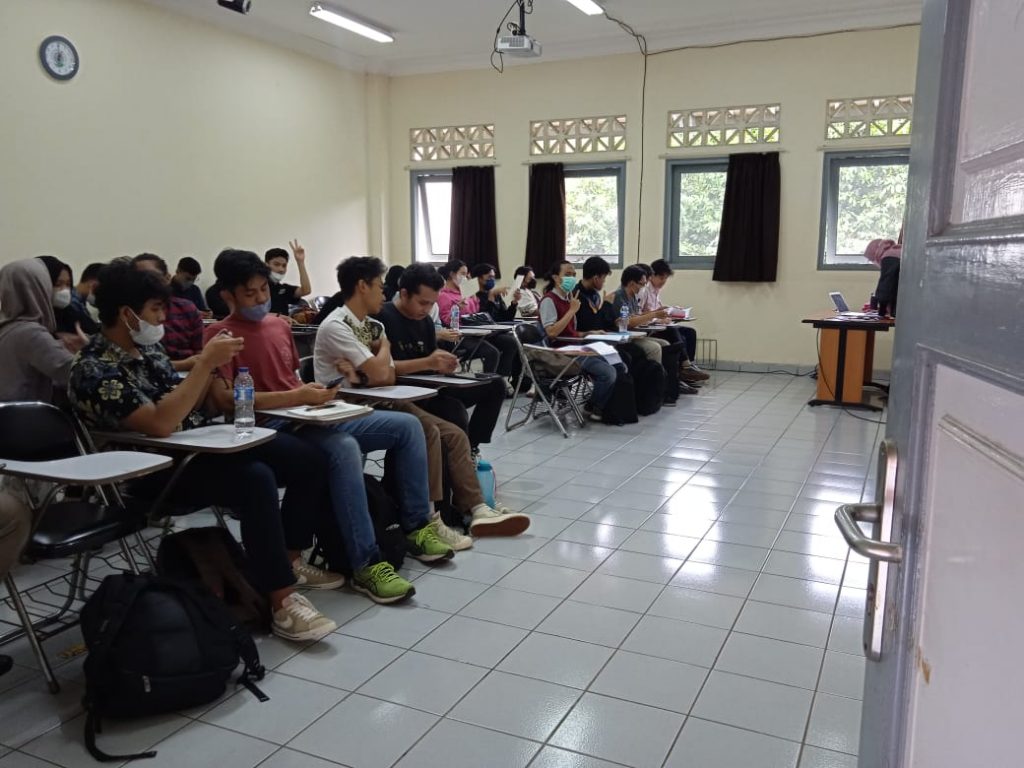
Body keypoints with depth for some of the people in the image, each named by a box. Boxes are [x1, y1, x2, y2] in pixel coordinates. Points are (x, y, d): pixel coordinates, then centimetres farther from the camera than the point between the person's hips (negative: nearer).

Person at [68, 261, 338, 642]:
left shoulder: (146, 346, 8)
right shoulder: (94, 370, -17)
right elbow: (160, 424, -29)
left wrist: (210, 371, -4)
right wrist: (205, 362, -27)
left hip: (199, 442, 9)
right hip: (159, 469, -8)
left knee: (309, 459, -2)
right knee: (255, 479, -35)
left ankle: (289, 561, 11)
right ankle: (283, 602, -28)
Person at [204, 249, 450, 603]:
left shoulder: (280, 324, 18)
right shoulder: (219, 334, -5)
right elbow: (225, 399, -18)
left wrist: (317, 391, 3)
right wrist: (298, 396, -22)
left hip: (311, 417, 8)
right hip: (273, 428, -8)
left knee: (407, 426, -1)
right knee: (344, 448, -39)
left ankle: (417, 527, 5)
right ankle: (366, 566, -32)